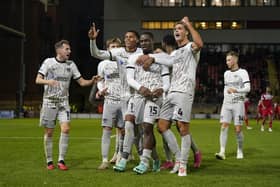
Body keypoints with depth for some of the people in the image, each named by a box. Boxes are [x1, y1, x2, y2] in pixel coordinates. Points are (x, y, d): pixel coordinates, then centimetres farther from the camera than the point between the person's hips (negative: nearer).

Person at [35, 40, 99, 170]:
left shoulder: (71, 64, 6)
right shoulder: (48, 62, -3)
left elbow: (81, 82, 8)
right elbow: (38, 80, -8)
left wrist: (92, 81, -12)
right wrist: (48, 81, -29)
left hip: (64, 102, 2)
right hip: (49, 101, -2)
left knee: (66, 129, -14)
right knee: (49, 132, 1)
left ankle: (61, 160, -6)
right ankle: (49, 161, 14)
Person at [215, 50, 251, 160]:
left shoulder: (242, 72, -2)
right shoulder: (226, 73, 17)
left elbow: (247, 88, -12)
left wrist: (236, 90, -27)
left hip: (238, 103, -4)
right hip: (226, 104, 4)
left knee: (238, 129, -4)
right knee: (224, 126, -10)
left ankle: (240, 151, 15)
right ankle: (222, 152, -15)